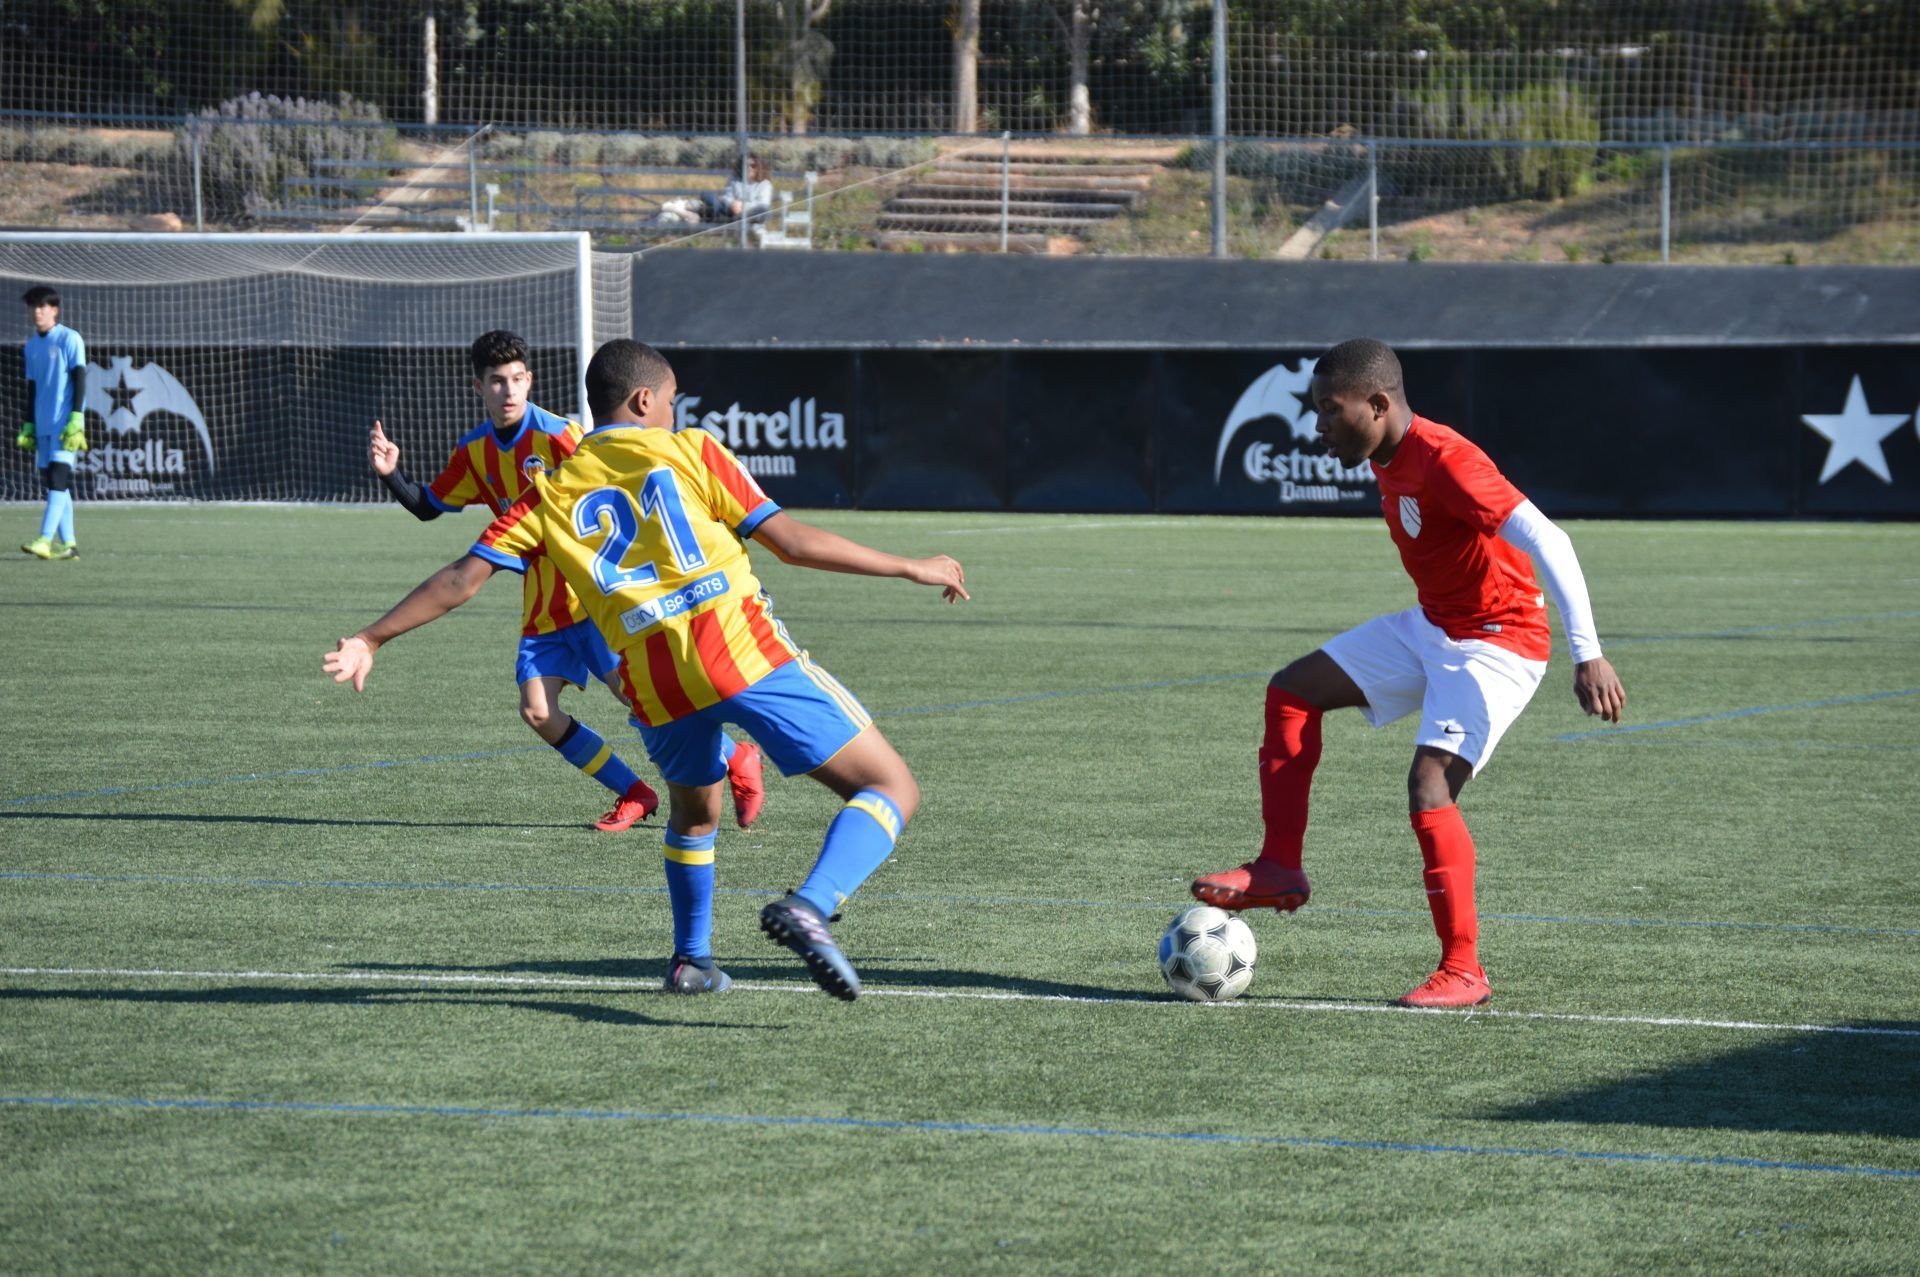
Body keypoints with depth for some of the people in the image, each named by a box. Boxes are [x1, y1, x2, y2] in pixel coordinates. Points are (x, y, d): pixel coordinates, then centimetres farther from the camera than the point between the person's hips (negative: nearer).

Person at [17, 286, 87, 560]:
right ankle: (67, 544, 7)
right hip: (43, 424, 7)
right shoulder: (32, 345, 14)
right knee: (50, 481, 4)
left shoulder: (69, 339, -4)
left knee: (58, 476, -16)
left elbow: (79, 380, -8)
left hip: (66, 423, -7)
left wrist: (76, 420, -15)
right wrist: (28, 425, 17)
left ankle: (45, 540, -24)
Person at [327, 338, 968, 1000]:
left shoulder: (552, 494, 18)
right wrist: (911, 567, 15)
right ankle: (810, 906, -26)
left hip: (656, 684, 4)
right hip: (744, 648, -4)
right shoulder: (688, 450, 11)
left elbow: (463, 577, 13)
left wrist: (370, 641, 23)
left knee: (693, 811, 36)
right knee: (892, 790, -3)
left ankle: (691, 959, 35)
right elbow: (792, 541, 7)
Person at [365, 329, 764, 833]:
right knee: (538, 712, -8)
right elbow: (429, 506, 17)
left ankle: (738, 762, 12)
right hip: (543, 608, 6)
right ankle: (633, 796, 9)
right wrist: (391, 473, 0)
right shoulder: (474, 450, 7)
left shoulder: (557, 435, -14)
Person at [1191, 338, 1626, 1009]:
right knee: (1291, 693, 7)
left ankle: (1463, 971, -13)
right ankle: (1279, 870, 12)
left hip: (1498, 642, -10)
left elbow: (1548, 542, -32)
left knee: (1428, 783, -22)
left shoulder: (1445, 462, -27)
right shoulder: (1389, 460, 3)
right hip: (1432, 626, 10)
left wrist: (1588, 656, -37)